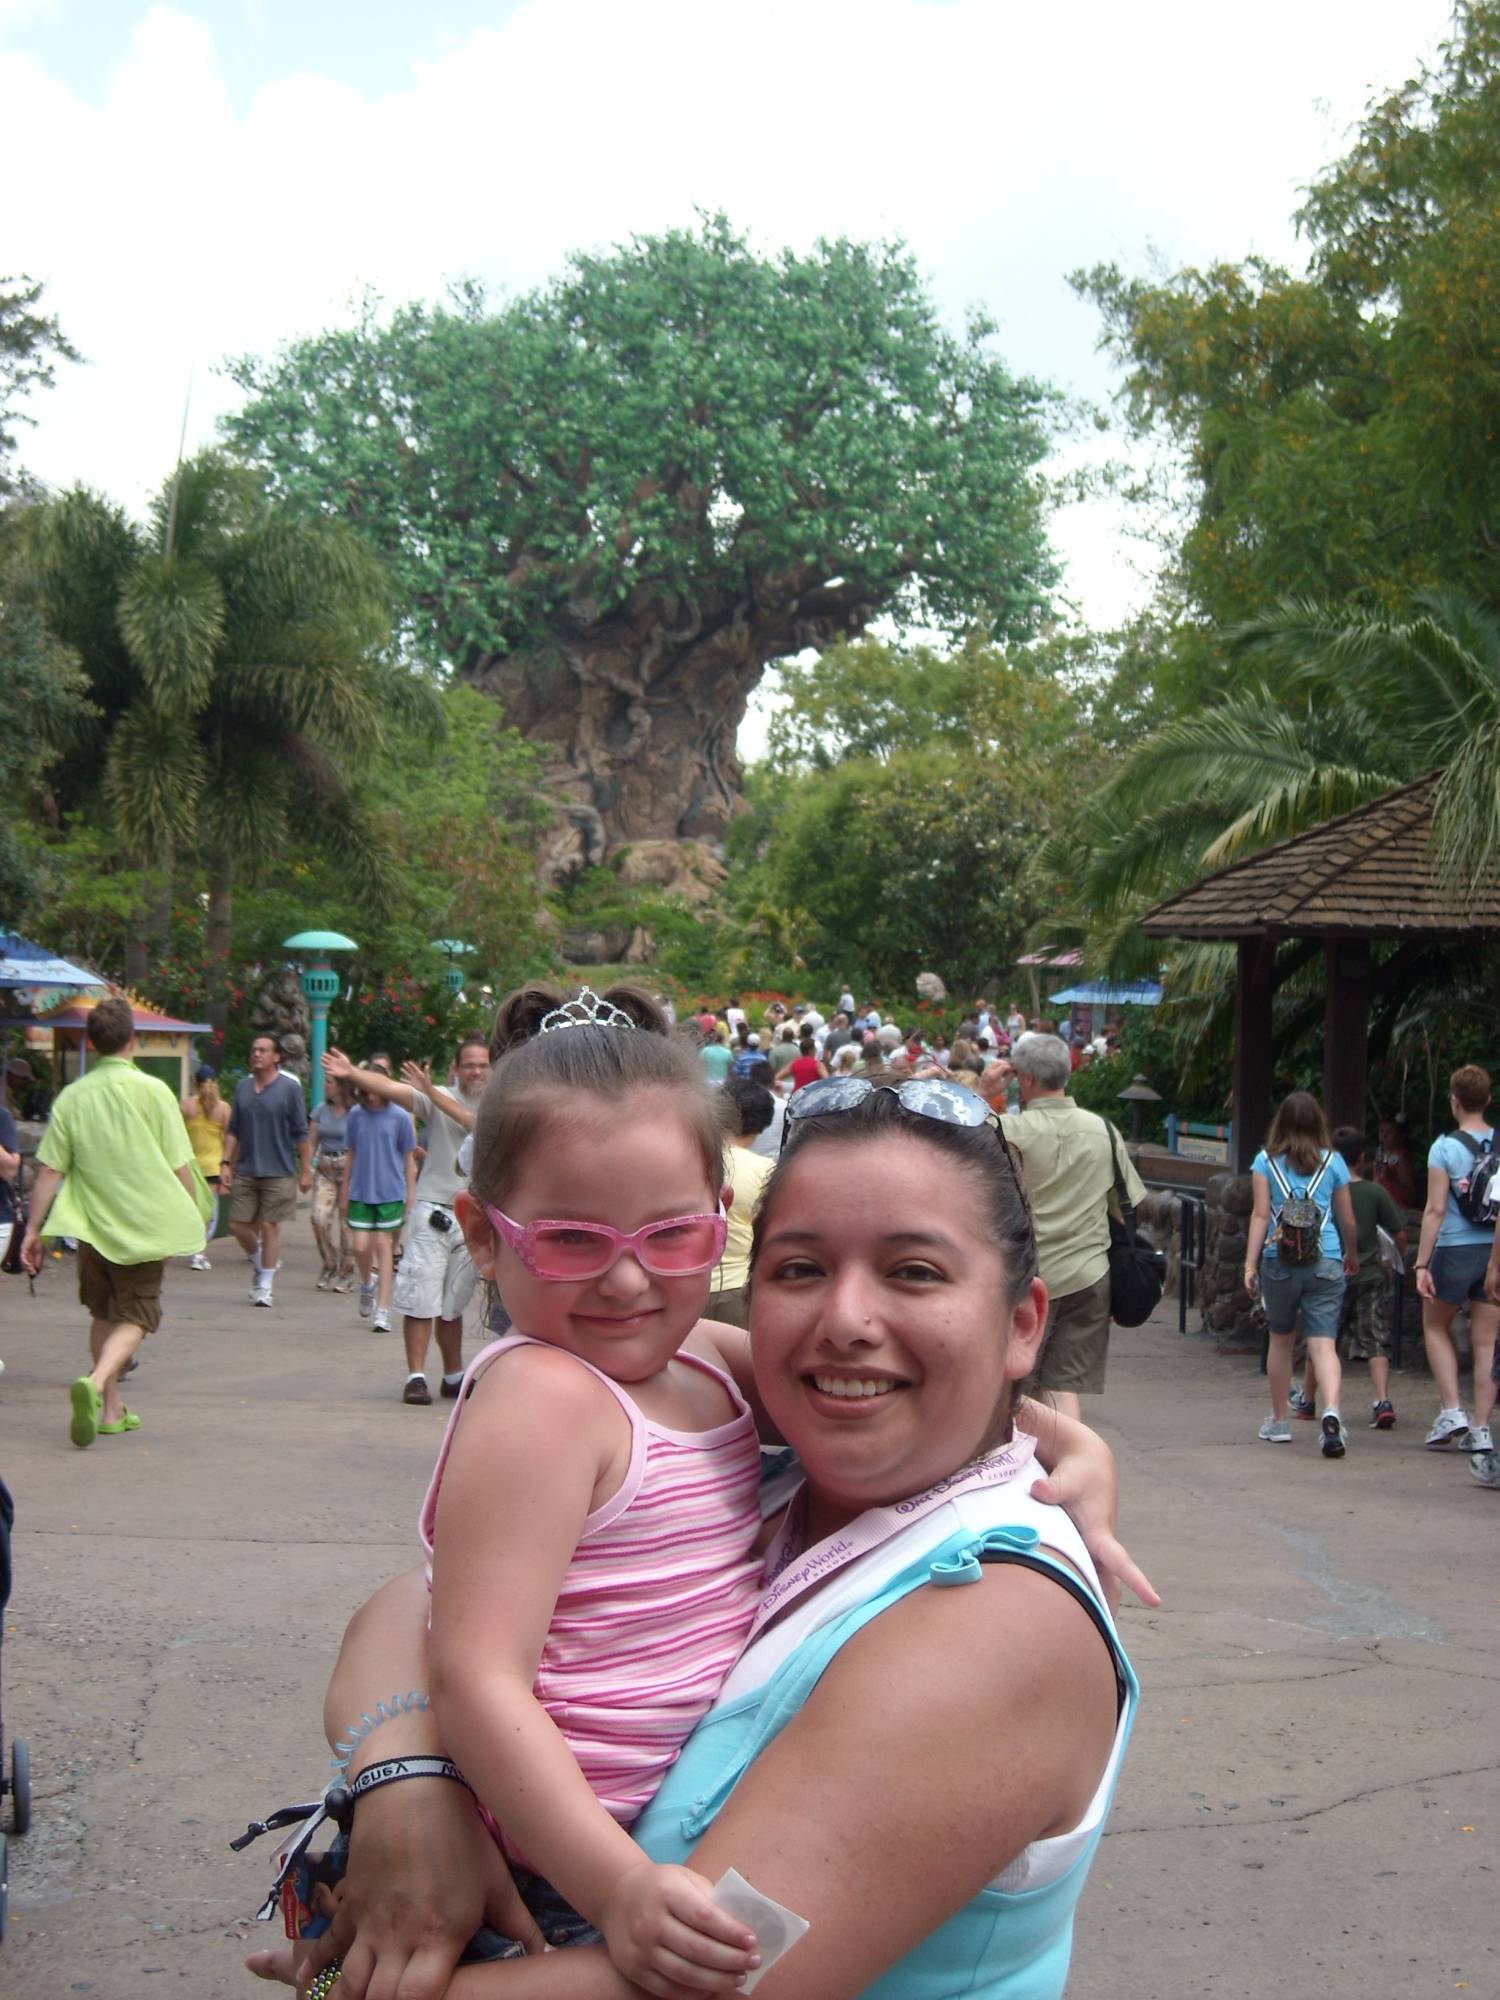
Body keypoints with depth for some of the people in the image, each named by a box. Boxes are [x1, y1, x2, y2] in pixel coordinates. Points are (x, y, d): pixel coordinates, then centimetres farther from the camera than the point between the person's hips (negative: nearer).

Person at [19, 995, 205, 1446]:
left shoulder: (72, 1097, -2)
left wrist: (33, 1230, 3)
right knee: (134, 1318, 4)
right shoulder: (153, 1092, -9)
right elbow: (179, 1168, -7)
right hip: (145, 1225, -3)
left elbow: (49, 1171, -4)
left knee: (103, 1315, 20)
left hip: (90, 1224, 3)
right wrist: (194, 1219, 6)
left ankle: (111, 1409, 23)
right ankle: (94, 1384, -23)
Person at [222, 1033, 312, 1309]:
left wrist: (305, 1172, -5)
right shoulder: (242, 1087, 9)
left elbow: (302, 1133, -2)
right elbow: (233, 1130, 14)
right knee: (238, 1225, 3)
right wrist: (226, 1163, 5)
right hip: (245, 1171, 4)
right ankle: (259, 1263, 30)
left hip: (278, 1172, -4)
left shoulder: (290, 1087, -3)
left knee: (269, 1227, -2)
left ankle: (264, 1286, 7)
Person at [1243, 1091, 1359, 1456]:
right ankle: (1331, 1411, -27)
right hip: (1325, 1262, 0)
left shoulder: (1266, 1161, 3)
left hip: (1279, 1261, 0)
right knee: (1324, 1344, -4)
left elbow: (1260, 1215, -4)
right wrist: (1352, 1256, 29)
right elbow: (1347, 1220, 12)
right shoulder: (1332, 1162, 6)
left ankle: (1278, 1422, 26)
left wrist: (1250, 1265, -4)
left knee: (1281, 1339, 17)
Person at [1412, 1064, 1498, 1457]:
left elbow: (1435, 1210, -11)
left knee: (1435, 1327, 17)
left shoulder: (1445, 1147, -8)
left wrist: (1422, 1264, -9)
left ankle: (1451, 1410, 5)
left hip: (1456, 1250, -3)